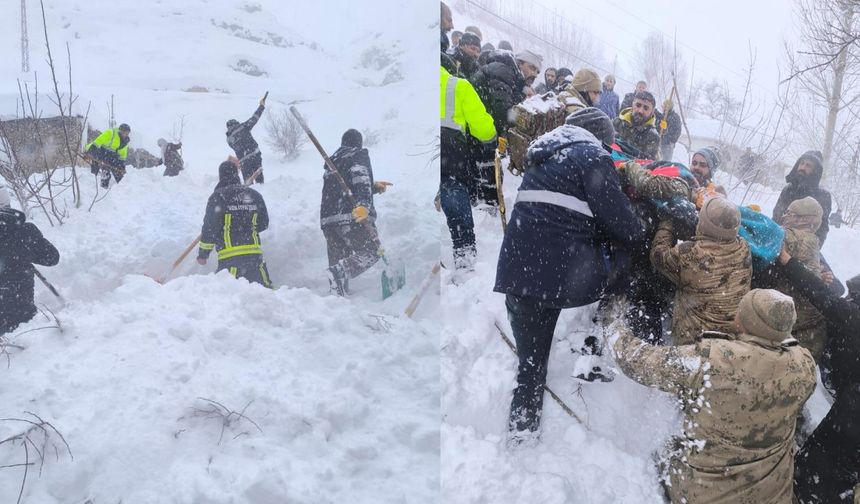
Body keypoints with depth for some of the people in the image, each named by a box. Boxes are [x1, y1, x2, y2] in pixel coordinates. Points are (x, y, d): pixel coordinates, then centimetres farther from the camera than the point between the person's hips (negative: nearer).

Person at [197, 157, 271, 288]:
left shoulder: (218, 197, -4)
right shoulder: (254, 195, 9)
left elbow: (210, 227, -4)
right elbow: (263, 224, 16)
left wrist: (203, 254, 6)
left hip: (230, 256, -4)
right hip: (255, 253, 4)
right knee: (265, 289, 13)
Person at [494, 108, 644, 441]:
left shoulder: (545, 156, 24)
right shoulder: (593, 156, 0)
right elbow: (614, 212, -6)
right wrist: (639, 238, 13)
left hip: (518, 266, 7)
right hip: (563, 269, -7)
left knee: (532, 353, 17)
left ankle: (522, 425, 23)